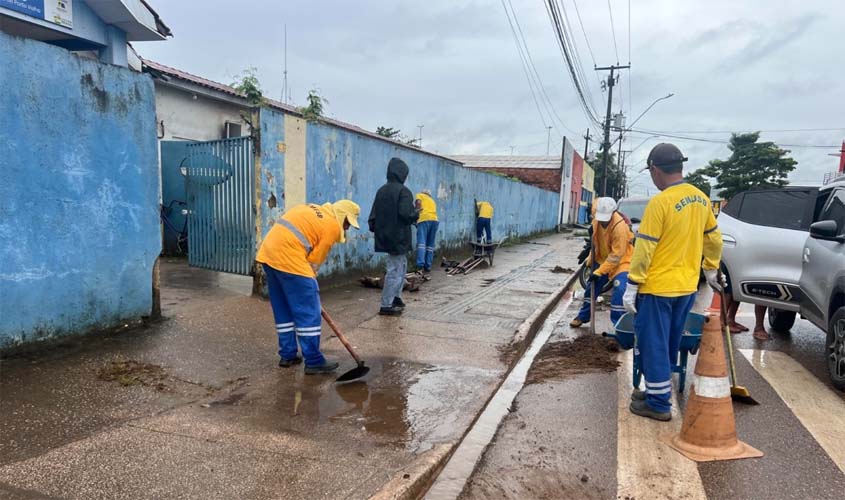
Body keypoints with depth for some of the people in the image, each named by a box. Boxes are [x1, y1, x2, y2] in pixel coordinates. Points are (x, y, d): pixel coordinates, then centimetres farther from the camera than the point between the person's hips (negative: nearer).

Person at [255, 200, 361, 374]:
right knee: (308, 312, -1)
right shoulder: (333, 226, -1)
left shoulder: (311, 210, 24)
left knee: (282, 310, 17)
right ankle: (314, 361, 3)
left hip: (268, 253, 9)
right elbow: (315, 259, -2)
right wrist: (309, 283, 10)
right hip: (288, 259, -9)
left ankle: (287, 355, 24)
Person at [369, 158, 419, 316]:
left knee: (402, 267, 21)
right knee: (396, 271, -1)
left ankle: (395, 297, 26)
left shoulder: (381, 191, 9)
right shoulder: (403, 191, -13)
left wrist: (375, 229, 19)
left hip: (384, 237, 8)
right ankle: (386, 306, 2)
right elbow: (406, 214, -22)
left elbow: (373, 215, 9)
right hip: (399, 238, -8)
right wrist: (417, 213, -3)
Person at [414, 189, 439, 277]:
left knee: (421, 243, -13)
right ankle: (428, 269, 3)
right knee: (430, 245, 7)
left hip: (424, 219, -5)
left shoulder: (420, 195, 20)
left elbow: (418, 202, 0)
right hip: (434, 220, 5)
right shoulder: (433, 201, 35)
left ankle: (420, 267, -28)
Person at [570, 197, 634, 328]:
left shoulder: (620, 226, -32)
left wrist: (599, 272, -25)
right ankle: (583, 316, 29)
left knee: (619, 291, -20)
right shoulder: (597, 219, -14)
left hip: (620, 261, -6)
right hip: (602, 258, 7)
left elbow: (617, 255, -27)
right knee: (591, 288, 13)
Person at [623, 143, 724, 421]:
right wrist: (711, 270, 28)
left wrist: (632, 286, -12)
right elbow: (714, 239, 15)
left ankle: (659, 404, 11)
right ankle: (658, 390, 32)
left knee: (654, 345, 3)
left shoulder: (660, 202, -19)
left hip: (658, 287, -8)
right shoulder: (700, 199, 5)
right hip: (687, 287, 8)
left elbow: (644, 249, -18)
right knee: (668, 344, 19)